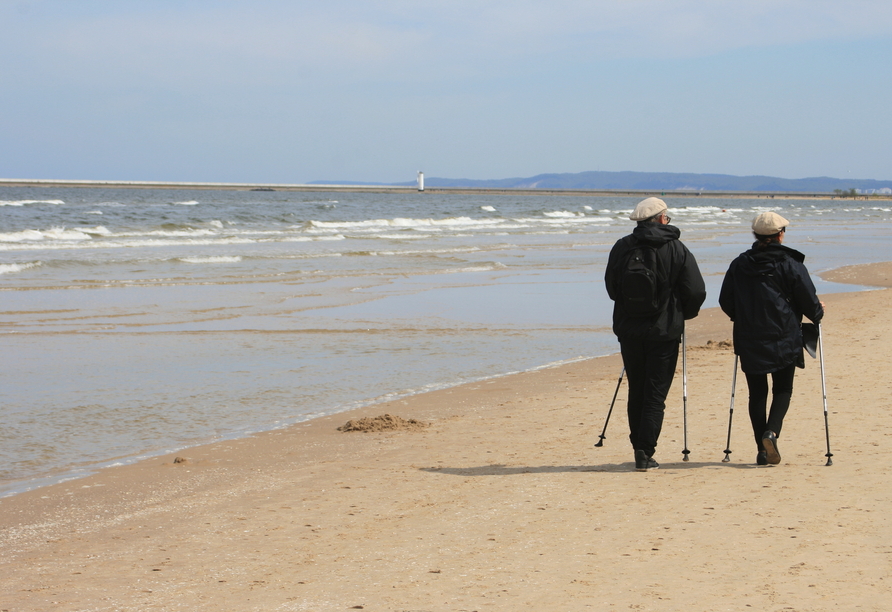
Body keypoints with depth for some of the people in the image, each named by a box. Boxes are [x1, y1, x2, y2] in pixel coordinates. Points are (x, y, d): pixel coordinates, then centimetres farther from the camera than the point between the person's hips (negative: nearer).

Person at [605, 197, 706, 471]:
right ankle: (645, 452, -6)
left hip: (628, 330, 3)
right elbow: (696, 292, -7)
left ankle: (639, 448, 19)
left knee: (636, 391, 15)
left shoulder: (621, 247, 0)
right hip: (664, 331, -3)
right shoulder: (676, 249, -6)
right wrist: (684, 314, 13)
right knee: (655, 393, 1)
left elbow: (611, 287, 10)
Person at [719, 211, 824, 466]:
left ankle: (762, 449, 6)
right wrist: (817, 314, 20)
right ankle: (771, 431, -15)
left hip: (749, 341, 2)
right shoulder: (790, 264, -6)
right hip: (784, 339, -2)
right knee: (783, 390, 10)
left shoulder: (739, 264, 3)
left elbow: (725, 302, 10)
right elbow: (808, 300, -3)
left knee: (757, 392, 9)